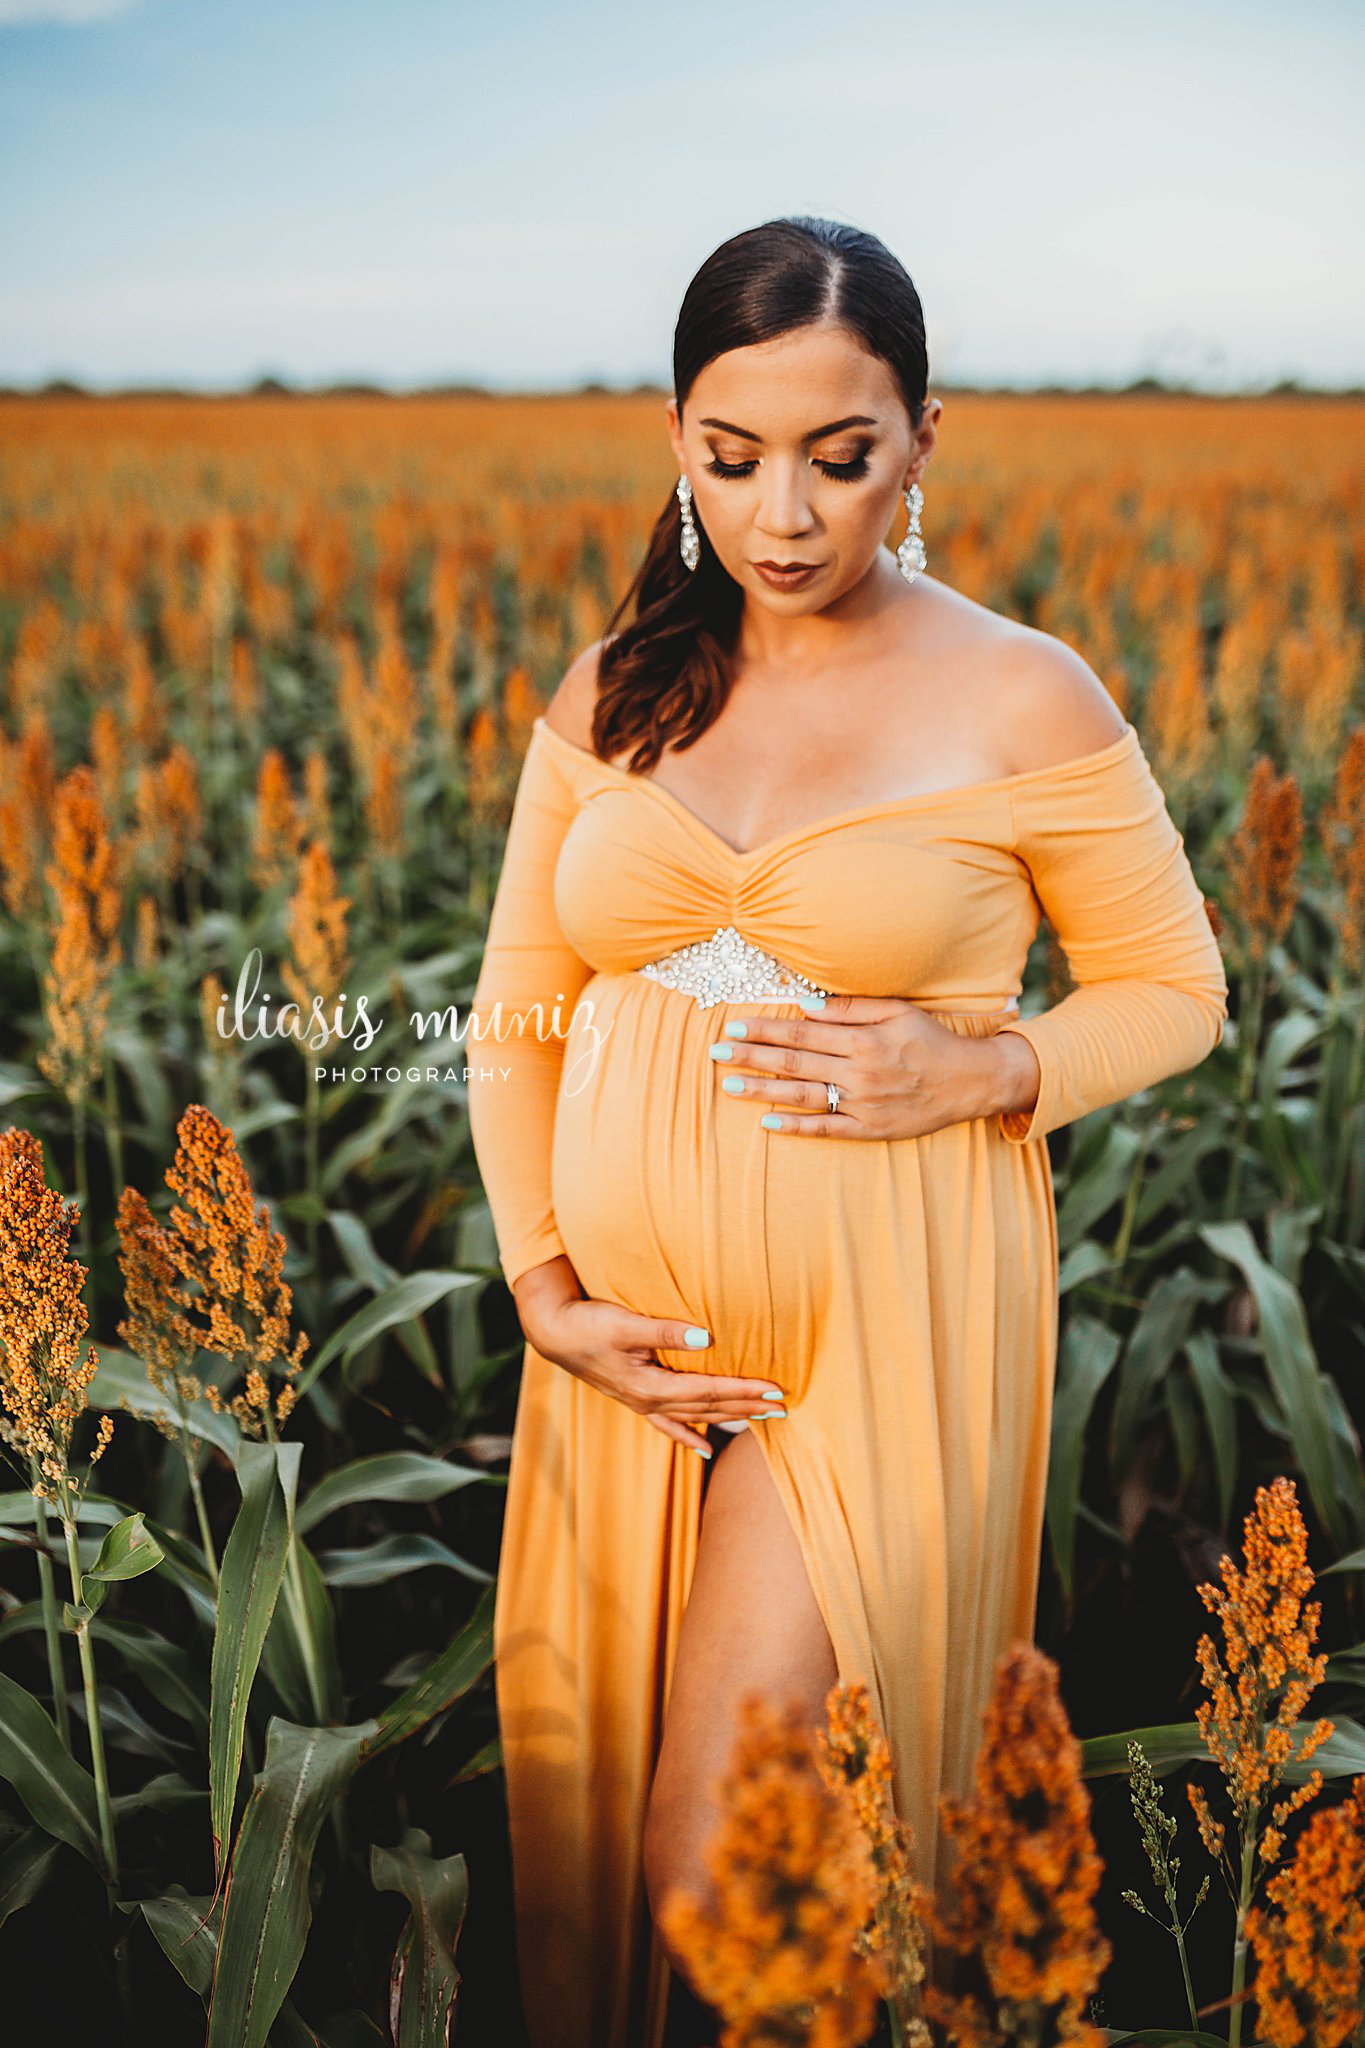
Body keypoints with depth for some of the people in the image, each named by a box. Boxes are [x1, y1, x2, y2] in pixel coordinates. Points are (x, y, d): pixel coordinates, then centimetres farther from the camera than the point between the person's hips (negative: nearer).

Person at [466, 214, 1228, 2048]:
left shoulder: (1026, 702, -7)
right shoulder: (614, 696, 4)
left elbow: (1174, 994, 4)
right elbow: (516, 1016, 9)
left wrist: (980, 1072, -15)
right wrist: (543, 1284, -3)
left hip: (884, 1331, -4)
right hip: (636, 1339, 5)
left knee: (721, 1870, -4)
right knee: (603, 1794, 18)